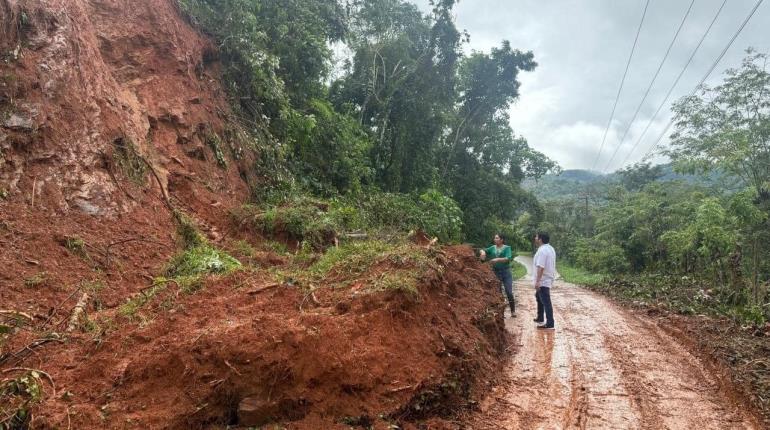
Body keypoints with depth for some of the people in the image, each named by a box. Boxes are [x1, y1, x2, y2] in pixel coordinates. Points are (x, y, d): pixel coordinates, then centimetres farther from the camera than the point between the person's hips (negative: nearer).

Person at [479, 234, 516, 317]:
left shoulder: (507, 248, -4)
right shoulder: (493, 248, 7)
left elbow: (508, 258, -17)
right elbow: (482, 251, 11)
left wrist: (498, 259, -31)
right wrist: (483, 252, -13)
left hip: (506, 272, -4)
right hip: (496, 272, 4)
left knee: (509, 292, -4)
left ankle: (513, 311, 9)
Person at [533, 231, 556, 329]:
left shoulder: (542, 250, -21)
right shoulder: (549, 248, 12)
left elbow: (541, 267, -28)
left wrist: (537, 281, -28)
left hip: (543, 281, -11)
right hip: (547, 279, 11)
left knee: (546, 302, -7)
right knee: (539, 297, 25)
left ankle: (550, 324, -4)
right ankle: (540, 319, 34)